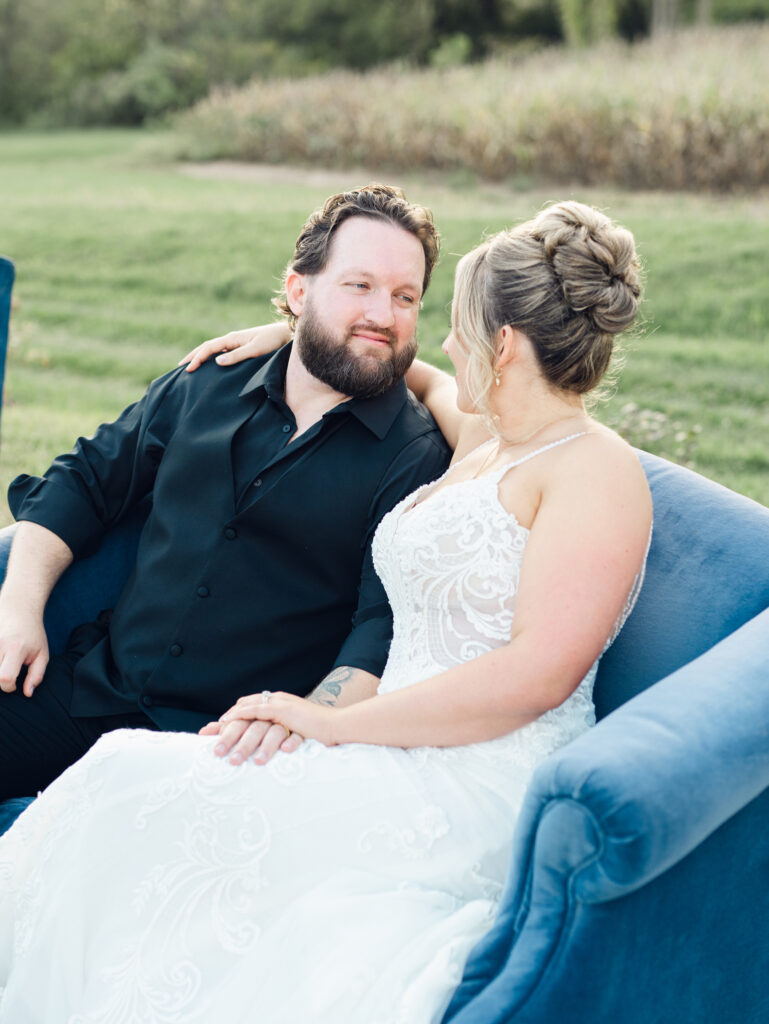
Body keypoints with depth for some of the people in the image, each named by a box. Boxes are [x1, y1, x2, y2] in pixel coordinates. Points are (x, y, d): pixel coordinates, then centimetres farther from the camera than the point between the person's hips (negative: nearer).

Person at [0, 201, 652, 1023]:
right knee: (127, 772, -14)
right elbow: (430, 382, 45)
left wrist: (338, 723, -14)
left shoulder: (597, 470, -7)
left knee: (136, 780, -21)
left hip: (482, 792, -8)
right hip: (403, 762, 8)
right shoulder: (482, 446, 20)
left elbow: (536, 675, -18)